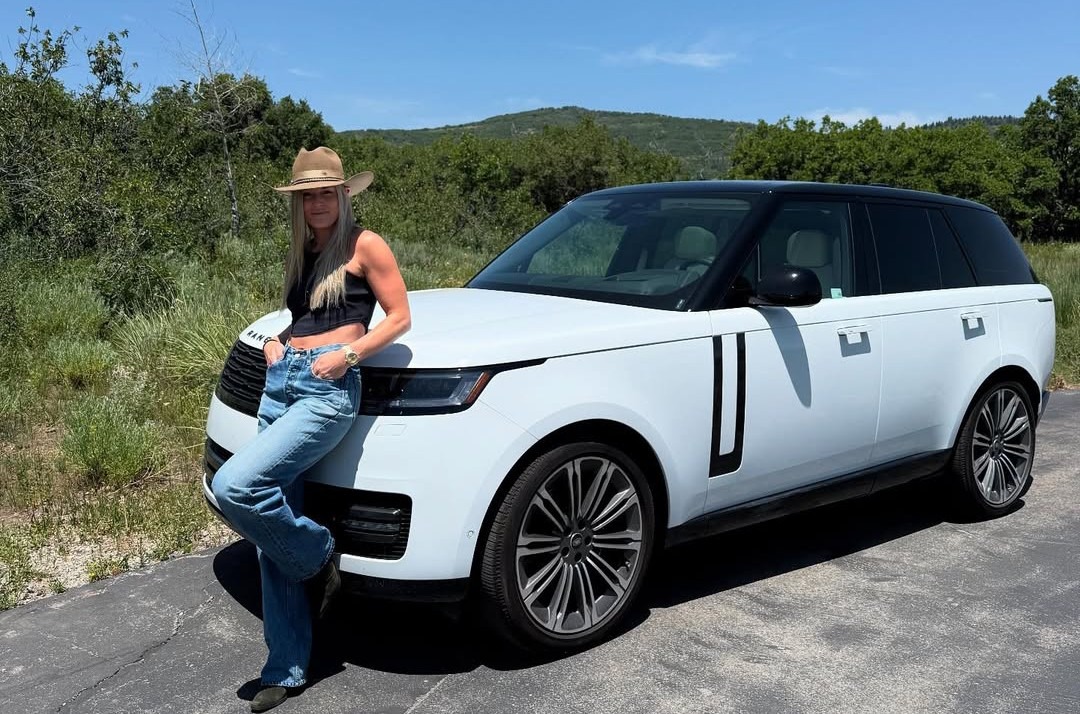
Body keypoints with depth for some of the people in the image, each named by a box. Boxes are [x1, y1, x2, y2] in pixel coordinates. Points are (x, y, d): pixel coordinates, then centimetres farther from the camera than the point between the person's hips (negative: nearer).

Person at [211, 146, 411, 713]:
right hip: (279, 384, 7)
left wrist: (347, 354, -13)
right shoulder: (300, 254, 20)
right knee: (274, 535, 4)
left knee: (234, 486, -26)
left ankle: (317, 556, 2)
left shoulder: (363, 245, 0)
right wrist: (272, 342, 11)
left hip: (327, 390, -7)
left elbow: (399, 316, -2)